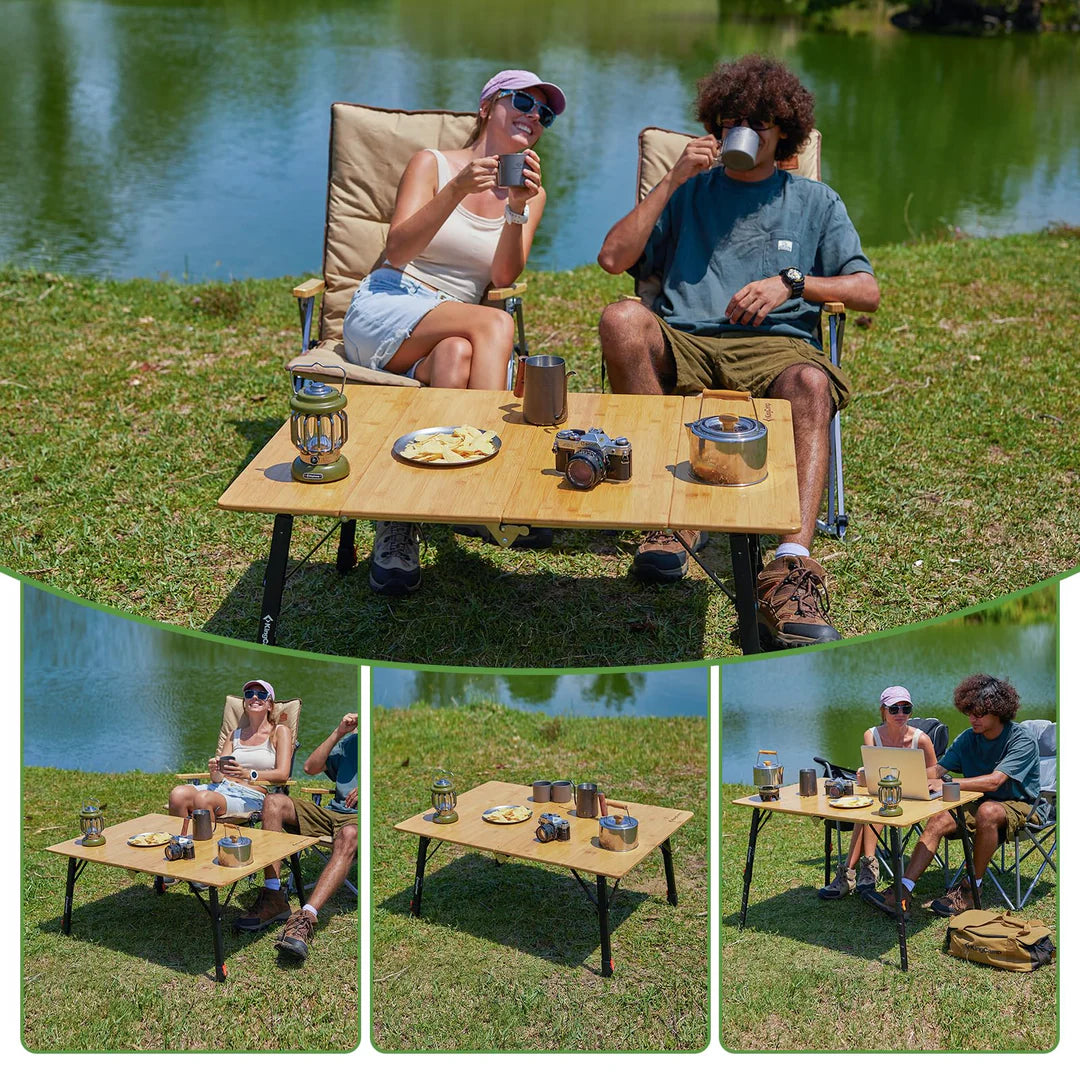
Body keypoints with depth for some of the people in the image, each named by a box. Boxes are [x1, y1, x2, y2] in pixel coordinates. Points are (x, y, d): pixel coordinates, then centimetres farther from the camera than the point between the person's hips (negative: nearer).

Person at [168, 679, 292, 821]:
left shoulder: (279, 731, 11)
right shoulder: (236, 733, 25)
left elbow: (282, 774, -5)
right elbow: (218, 778, 16)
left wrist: (248, 774, -21)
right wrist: (215, 772, -11)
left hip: (251, 796, -5)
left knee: (204, 798, -35)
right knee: (177, 794, -27)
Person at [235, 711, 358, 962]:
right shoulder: (348, 741, 23)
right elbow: (310, 768, 12)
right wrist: (338, 733, 3)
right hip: (331, 812, 6)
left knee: (348, 836, -42)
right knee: (274, 802, -19)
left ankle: (305, 918, -56)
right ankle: (273, 897, -28)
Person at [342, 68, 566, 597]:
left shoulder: (532, 194, 18)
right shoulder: (432, 163, 7)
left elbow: (503, 276, 0)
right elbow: (398, 249, -9)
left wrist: (517, 210, -16)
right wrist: (457, 191, -20)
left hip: (456, 329, 3)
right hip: (384, 310, -3)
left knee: (457, 357, -37)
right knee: (496, 324, -34)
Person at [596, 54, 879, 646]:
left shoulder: (815, 202, 24)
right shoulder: (690, 192, 26)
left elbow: (867, 291, 11)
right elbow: (613, 258, 10)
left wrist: (789, 281, -5)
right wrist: (671, 181, 5)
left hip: (774, 347, -1)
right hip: (681, 345, 1)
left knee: (811, 382, -38)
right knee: (622, 319, -33)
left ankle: (791, 565, -53)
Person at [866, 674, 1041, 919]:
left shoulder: (1023, 742, -17)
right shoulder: (968, 738, 3)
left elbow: (994, 781, -30)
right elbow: (937, 769, -1)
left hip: (1018, 806, -6)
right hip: (980, 803, 6)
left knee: (987, 811, -38)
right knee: (938, 820, -21)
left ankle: (972, 887, -21)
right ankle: (903, 892, -30)